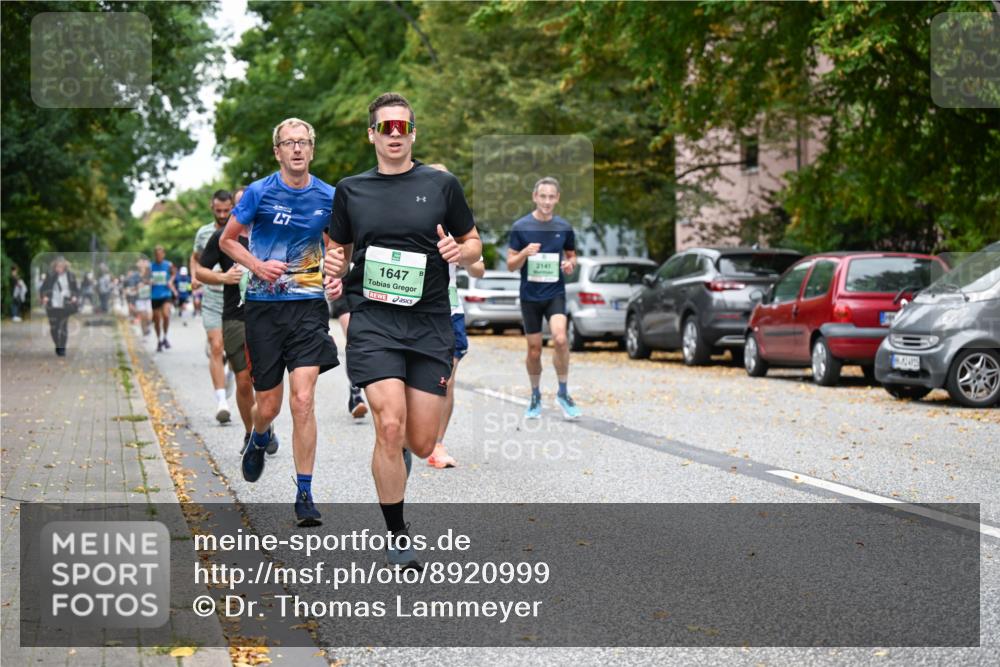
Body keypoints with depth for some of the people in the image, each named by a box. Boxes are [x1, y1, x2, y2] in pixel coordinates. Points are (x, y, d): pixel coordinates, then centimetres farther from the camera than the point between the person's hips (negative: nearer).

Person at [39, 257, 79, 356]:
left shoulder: (70, 276, 4)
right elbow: (43, 289, 5)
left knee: (64, 327, -5)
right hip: (52, 306, 1)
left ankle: (62, 348, 2)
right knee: (53, 328, 4)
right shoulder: (50, 276, 2)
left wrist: (75, 297, -9)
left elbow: (76, 289, 10)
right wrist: (44, 297, -14)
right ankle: (57, 346, 24)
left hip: (65, 306, -1)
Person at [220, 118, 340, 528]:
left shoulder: (328, 198, 4)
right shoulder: (259, 193, -2)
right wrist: (257, 265, -9)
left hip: (308, 305, 0)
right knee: (268, 405, 5)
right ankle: (259, 439, 43)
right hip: (263, 306, 0)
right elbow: (227, 240, 8)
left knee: (303, 400, -12)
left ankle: (304, 495, -4)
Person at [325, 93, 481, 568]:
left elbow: (474, 243, 12)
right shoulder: (351, 190, 9)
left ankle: (396, 448, 41)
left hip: (429, 323, 1)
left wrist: (459, 252, -11)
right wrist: (334, 268, -4)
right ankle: (397, 538, -1)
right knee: (390, 427, -17)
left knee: (421, 444, 1)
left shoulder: (441, 185, 6)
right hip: (373, 320, -1)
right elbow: (338, 250, 19)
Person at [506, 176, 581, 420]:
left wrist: (570, 264, -8)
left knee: (560, 338, -22)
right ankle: (535, 396, 26)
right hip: (530, 296, 0)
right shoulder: (520, 227, -4)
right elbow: (511, 265, -2)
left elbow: (571, 255, 16)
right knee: (534, 349, 5)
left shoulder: (564, 227, 2)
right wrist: (525, 253, -22)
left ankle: (563, 393, -6)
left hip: (555, 292, 0)